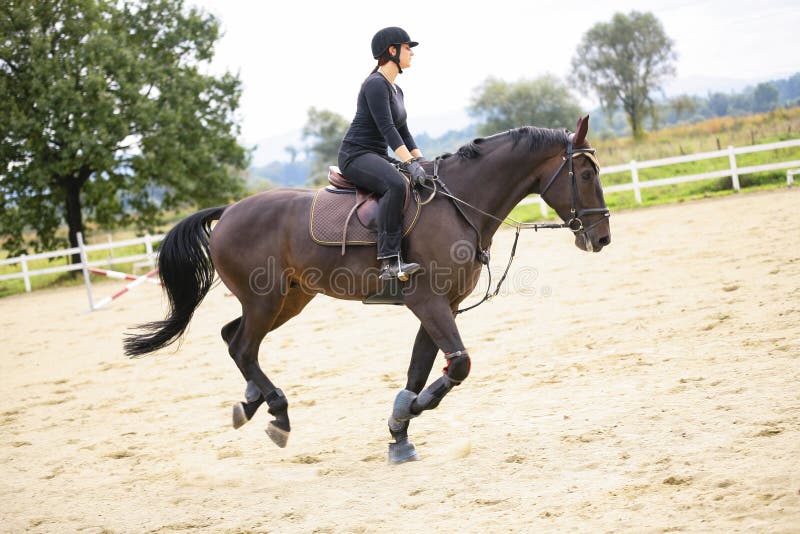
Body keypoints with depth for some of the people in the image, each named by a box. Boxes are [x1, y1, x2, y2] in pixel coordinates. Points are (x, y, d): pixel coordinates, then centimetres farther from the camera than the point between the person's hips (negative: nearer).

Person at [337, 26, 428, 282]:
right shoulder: (376, 84, -12)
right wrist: (410, 163, -27)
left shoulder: (396, 90, 19)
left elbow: (403, 131, 21)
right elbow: (386, 128, -21)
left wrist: (421, 161, 9)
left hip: (378, 157, 11)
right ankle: (389, 261, -40)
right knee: (396, 184, -36)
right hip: (355, 155, -11)